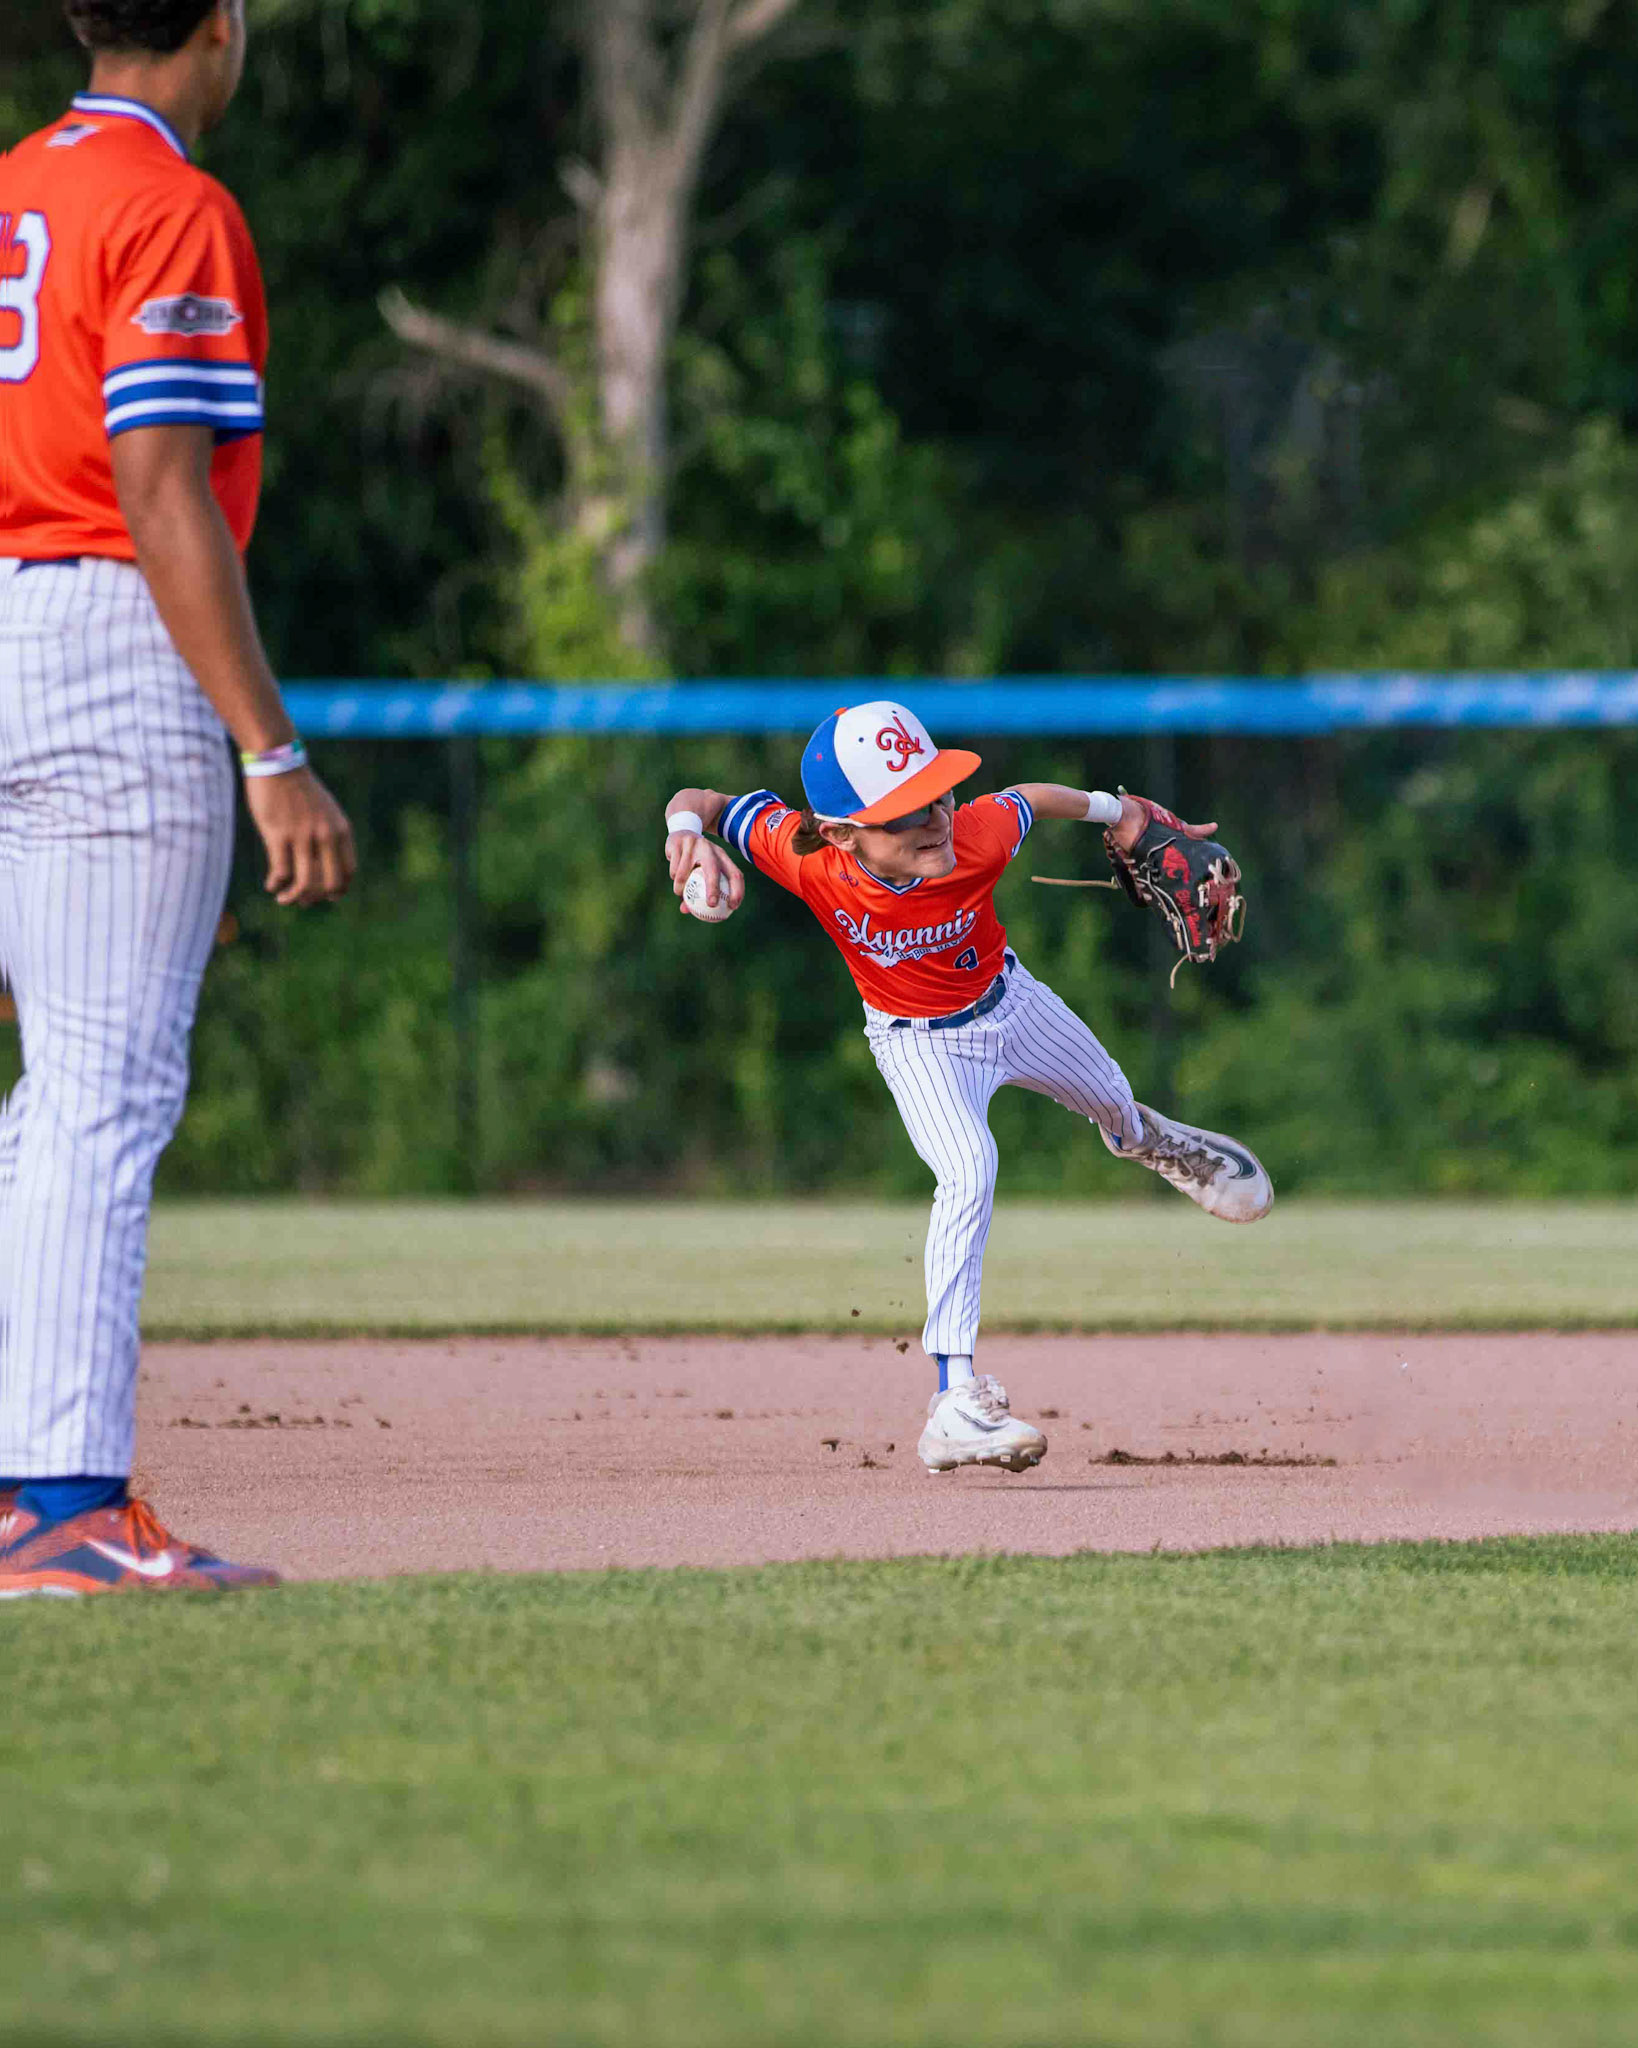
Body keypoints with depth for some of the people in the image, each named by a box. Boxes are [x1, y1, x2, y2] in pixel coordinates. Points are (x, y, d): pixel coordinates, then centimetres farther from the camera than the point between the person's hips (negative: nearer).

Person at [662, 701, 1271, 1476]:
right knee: (968, 1171, -28)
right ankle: (955, 1398, -29)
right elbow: (699, 800, -28)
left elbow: (1028, 799, -14)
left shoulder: (978, 836, -37)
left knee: (1107, 1098, 30)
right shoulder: (804, 858, -38)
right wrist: (689, 830, -51)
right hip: (919, 1043, -3)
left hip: (1008, 1000, 3)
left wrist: (1113, 809, 2)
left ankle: (1142, 1138, 72)